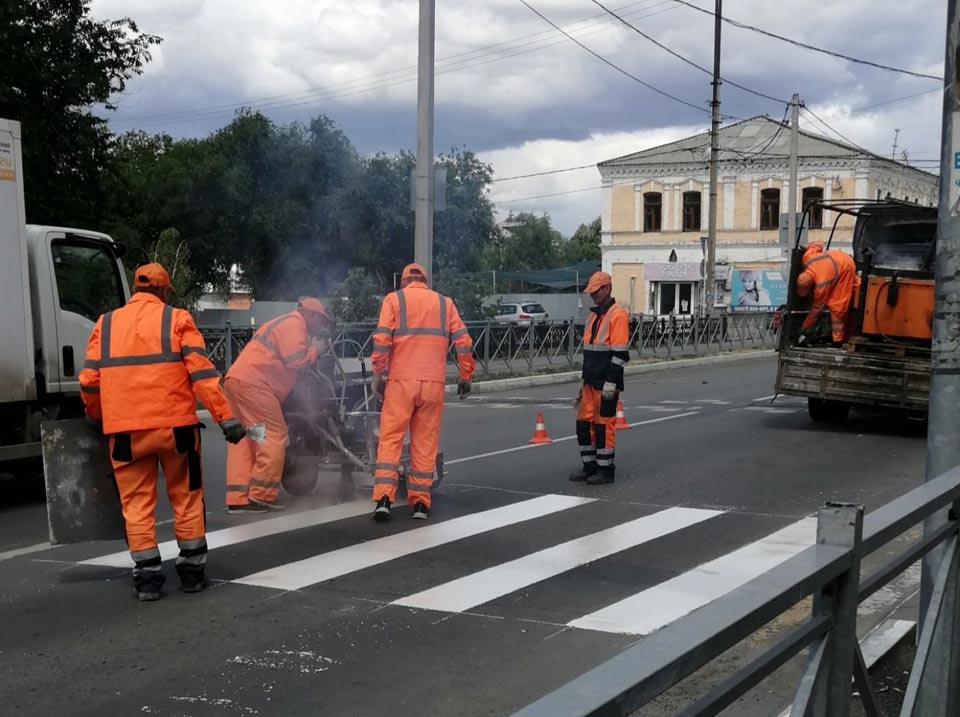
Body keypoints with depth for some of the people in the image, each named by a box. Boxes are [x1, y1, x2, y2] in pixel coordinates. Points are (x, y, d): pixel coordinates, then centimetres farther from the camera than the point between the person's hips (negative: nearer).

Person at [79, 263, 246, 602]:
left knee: (137, 503, 9)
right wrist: (225, 416, -9)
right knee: (186, 498, 12)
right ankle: (192, 571, 16)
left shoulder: (106, 324, 10)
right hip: (175, 425, -1)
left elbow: (89, 382, 8)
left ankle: (147, 576, 7)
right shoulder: (177, 319, 2)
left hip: (126, 430, 2)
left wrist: (96, 417, 26)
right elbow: (201, 372, -8)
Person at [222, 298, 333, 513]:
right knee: (275, 435, -6)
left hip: (235, 381, 10)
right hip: (252, 383, -10)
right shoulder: (294, 324, -3)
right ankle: (263, 494, -7)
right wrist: (315, 349, 4)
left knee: (243, 438, 7)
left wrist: (313, 348, 19)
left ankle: (237, 498, 4)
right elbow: (296, 360, -13)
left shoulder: (283, 323, 29)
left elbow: (288, 358, 27)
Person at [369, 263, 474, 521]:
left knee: (390, 439, 1)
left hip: (401, 381, -2)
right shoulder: (444, 303, 15)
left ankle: (384, 498, -10)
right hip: (433, 382, 2)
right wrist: (466, 377, 12)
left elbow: (381, 340, -6)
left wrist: (377, 375, -3)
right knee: (425, 443, 7)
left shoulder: (394, 299, 7)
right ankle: (420, 502, 7)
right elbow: (464, 341, 7)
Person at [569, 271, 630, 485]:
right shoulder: (593, 316, 17)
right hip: (591, 382, 9)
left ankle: (605, 470, 6)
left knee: (604, 425, -3)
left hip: (606, 385, -9)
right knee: (584, 423, 10)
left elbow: (619, 353, -17)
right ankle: (590, 466, 20)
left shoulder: (617, 315, -11)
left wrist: (611, 383, -21)